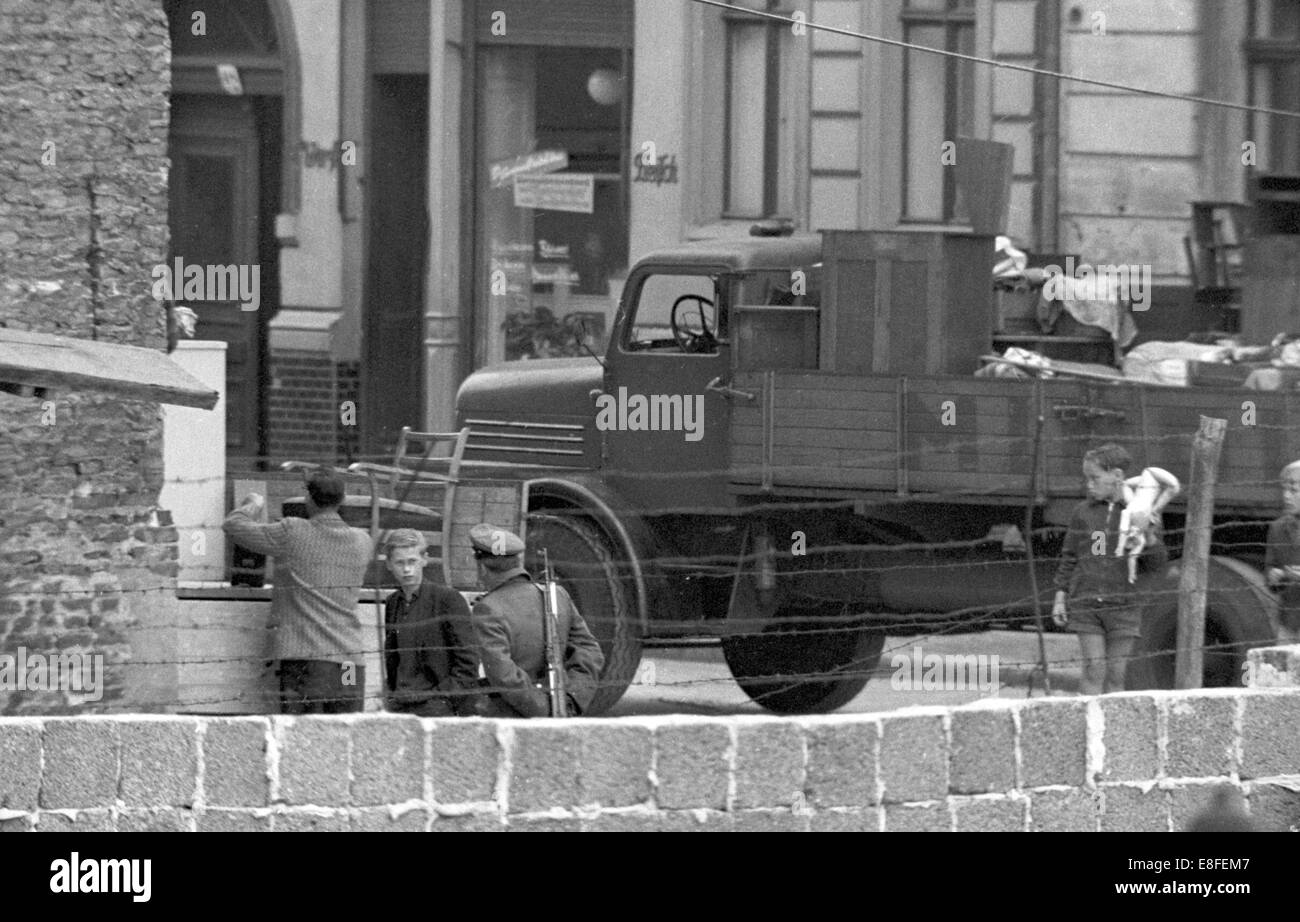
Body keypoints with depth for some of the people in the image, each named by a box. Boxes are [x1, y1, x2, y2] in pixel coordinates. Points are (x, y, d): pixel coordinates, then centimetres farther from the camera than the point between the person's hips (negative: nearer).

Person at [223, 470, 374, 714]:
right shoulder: (362, 543, 10)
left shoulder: (291, 534, -4)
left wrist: (253, 505, 26)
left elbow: (233, 525, 5)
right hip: (350, 661, 4)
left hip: (305, 659, -4)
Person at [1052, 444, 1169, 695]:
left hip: (1123, 606, 0)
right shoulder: (1083, 513, 5)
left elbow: (1156, 563, 2)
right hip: (1086, 605, 0)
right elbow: (1069, 559, 11)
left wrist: (1150, 536, -17)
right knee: (1094, 671, -7)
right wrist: (1060, 599, 8)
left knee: (1116, 675, 2)